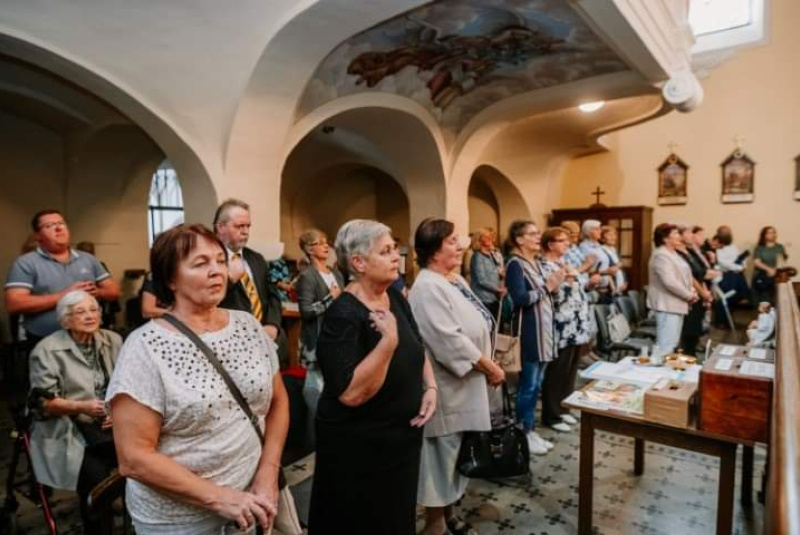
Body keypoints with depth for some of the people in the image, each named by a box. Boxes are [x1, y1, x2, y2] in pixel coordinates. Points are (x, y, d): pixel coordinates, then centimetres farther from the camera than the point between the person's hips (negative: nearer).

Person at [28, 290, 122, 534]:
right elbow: (42, 402, -8)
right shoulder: (47, 350, -5)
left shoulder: (113, 341, 8)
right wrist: (81, 407, -22)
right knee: (96, 477, -24)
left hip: (110, 423, 4)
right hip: (69, 429, -3)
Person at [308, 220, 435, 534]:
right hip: (360, 448, -7)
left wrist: (430, 387, -1)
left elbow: (417, 349, 15)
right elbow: (351, 394, -32)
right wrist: (389, 339, -36)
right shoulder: (343, 316, -25)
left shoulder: (395, 297, 0)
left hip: (402, 437, 7)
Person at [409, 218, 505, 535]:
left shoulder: (455, 280, 10)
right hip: (446, 389, -10)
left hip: (464, 385, 10)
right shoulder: (428, 288, -21)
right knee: (442, 454, 5)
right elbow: (451, 341, -27)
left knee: (457, 454, 21)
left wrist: (487, 368, 8)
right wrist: (490, 368, -16)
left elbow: (475, 328, 16)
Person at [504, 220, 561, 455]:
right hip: (528, 333, -8)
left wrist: (553, 286, 2)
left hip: (543, 330, 8)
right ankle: (522, 434, 12)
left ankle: (530, 430, 24)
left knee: (536, 384, 14)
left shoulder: (535, 263, 13)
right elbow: (520, 298, -22)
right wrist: (547, 287, -16)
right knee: (527, 385, 0)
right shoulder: (515, 264, -12)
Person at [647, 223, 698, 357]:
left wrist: (692, 292, 3)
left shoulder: (672, 254, 17)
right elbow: (670, 282, -24)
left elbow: (683, 277, 21)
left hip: (676, 304, 11)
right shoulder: (661, 255, -16)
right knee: (666, 345, -12)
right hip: (667, 305, -11)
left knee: (673, 344, 15)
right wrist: (689, 295, -13)